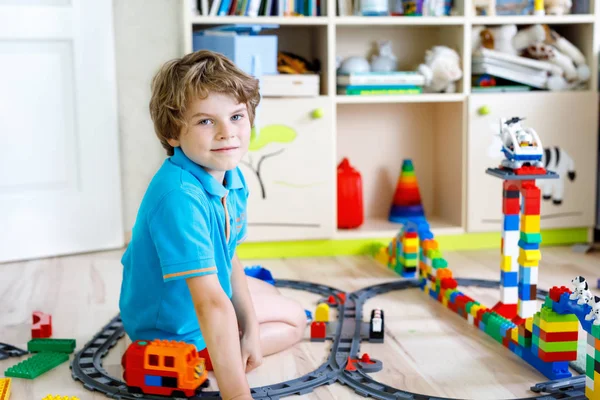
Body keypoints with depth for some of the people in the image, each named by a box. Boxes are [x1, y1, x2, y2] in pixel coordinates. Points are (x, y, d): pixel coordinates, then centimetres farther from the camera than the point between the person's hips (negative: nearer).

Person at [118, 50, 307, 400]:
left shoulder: (231, 177, -10)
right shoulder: (179, 197, -38)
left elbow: (228, 256, 3)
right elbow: (211, 303, -42)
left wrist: (251, 327, -1)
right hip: (174, 322, -9)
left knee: (295, 318, 25)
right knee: (292, 322, -1)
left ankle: (208, 356, 14)